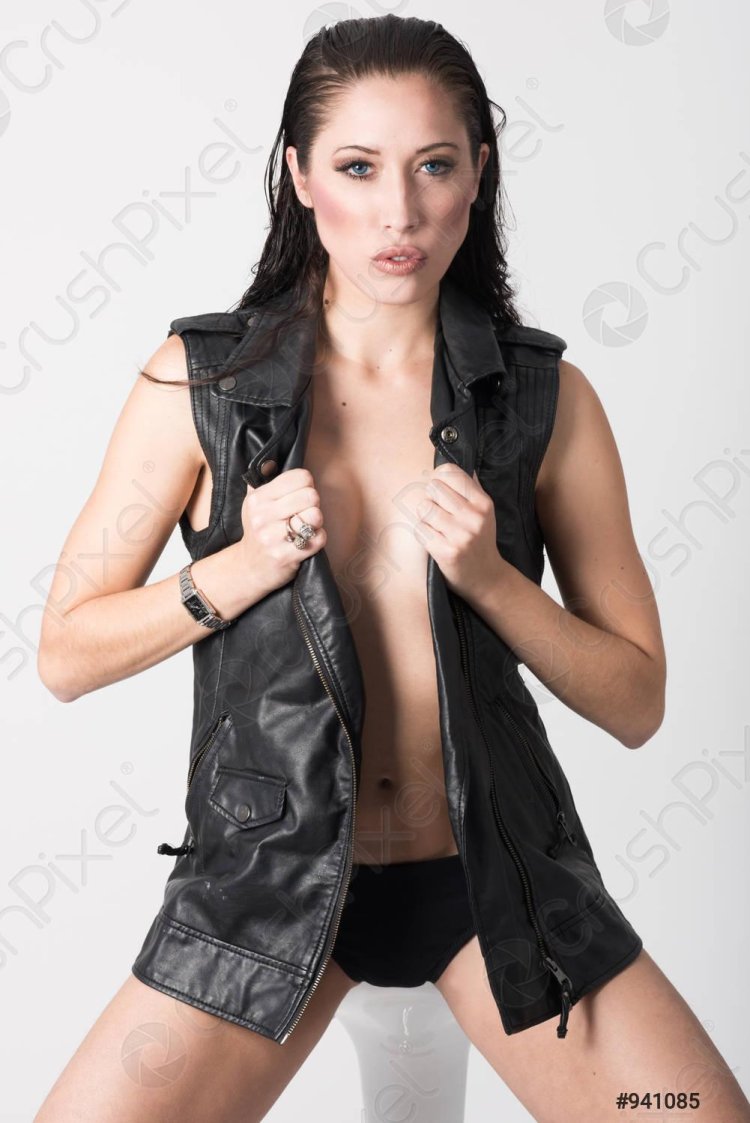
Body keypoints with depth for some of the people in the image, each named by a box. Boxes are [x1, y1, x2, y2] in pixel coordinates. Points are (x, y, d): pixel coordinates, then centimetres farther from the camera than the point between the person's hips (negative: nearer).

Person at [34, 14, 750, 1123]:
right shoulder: (202, 377, -5)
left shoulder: (548, 395, -3)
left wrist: (490, 579, -18)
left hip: (491, 869, 1)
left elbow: (636, 701, -1)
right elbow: (67, 655, -3)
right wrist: (246, 565, -19)